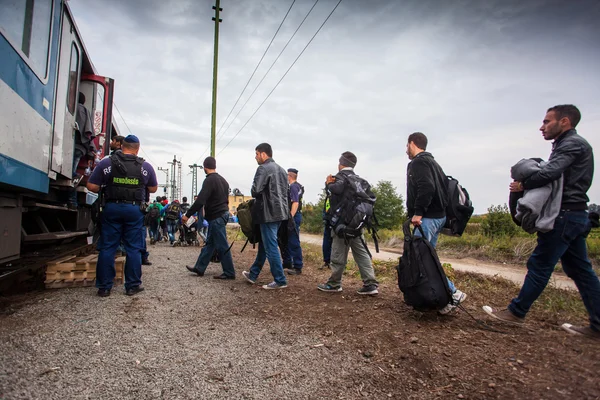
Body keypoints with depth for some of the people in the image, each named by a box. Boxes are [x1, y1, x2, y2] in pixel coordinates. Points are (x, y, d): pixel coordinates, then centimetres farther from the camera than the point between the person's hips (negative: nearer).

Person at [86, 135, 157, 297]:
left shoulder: (106, 163, -2)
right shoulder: (145, 167, -1)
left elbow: (91, 186, -2)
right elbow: (153, 189, 9)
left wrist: (106, 191, 16)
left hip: (112, 208, 1)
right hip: (134, 209, 0)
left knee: (107, 248, 8)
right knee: (133, 248, 7)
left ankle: (104, 287, 13)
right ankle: (132, 285, 12)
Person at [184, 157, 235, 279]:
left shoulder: (209, 180, -15)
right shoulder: (222, 179, 14)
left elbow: (200, 201, -23)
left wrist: (188, 215, -18)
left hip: (216, 216, -10)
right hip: (223, 213, 10)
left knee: (222, 246, -4)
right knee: (209, 243, 15)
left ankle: (229, 273, 2)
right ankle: (199, 268, 24)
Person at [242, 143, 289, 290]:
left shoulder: (263, 168, -12)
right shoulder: (281, 169, 15)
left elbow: (255, 191, -18)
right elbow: (286, 190, 19)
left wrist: (258, 196, 4)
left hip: (269, 213, -9)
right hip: (280, 211, 9)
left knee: (270, 247, -1)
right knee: (264, 244, 18)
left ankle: (280, 280, 5)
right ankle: (253, 274, 30)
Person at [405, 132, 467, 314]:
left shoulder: (418, 162, -8)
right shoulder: (432, 162, 22)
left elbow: (426, 187, -25)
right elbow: (442, 187, 22)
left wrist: (418, 212, -22)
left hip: (428, 218, -10)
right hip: (439, 215, 10)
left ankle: (453, 293, -10)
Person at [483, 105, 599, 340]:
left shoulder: (572, 143, -10)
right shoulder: (569, 144, 22)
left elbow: (550, 172, -26)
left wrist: (523, 185, -12)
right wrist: (527, 181, -1)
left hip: (565, 216, -10)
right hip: (574, 215, 10)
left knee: (539, 265, -4)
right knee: (580, 270, 12)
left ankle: (516, 312, 5)